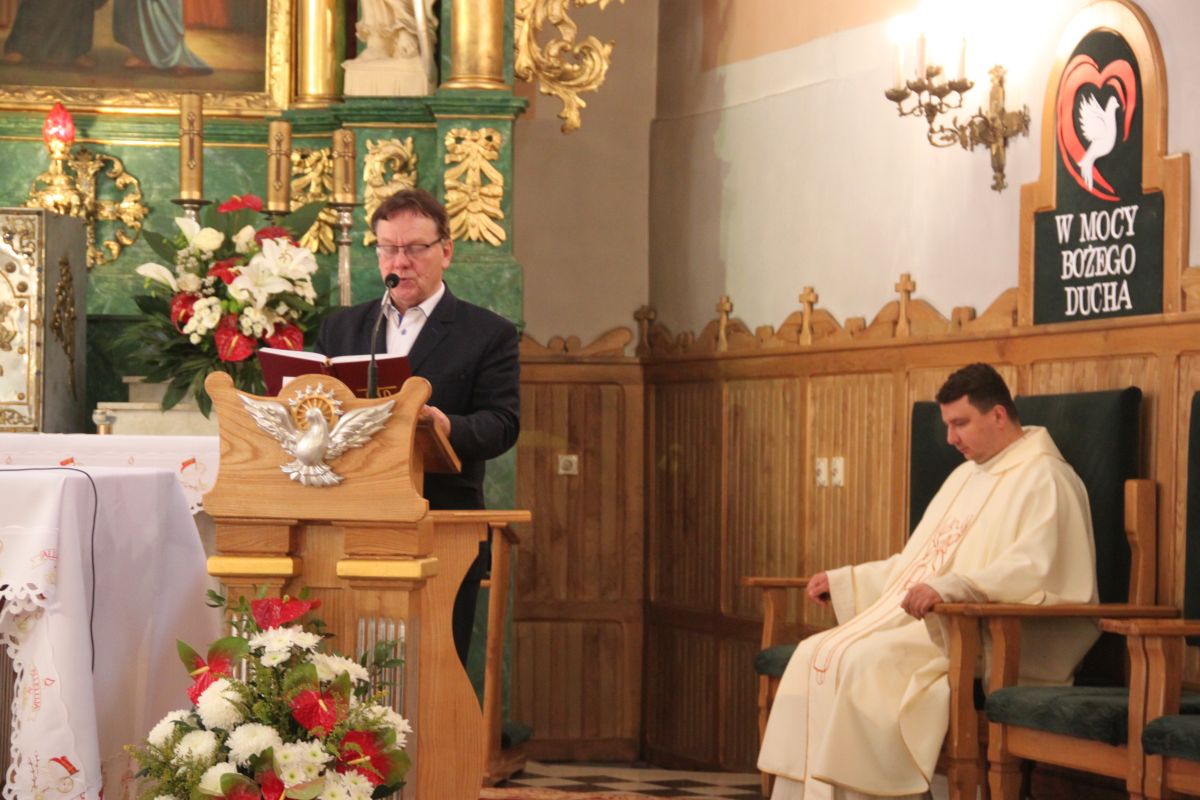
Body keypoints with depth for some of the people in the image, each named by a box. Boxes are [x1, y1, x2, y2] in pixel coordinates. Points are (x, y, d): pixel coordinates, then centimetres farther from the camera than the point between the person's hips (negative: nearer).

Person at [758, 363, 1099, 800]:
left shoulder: (1044, 479, -7)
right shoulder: (966, 476, 22)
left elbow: (1035, 571, -24)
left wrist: (949, 588, -35)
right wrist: (842, 580, 21)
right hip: (921, 623, 9)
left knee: (864, 662, -29)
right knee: (814, 656, -10)